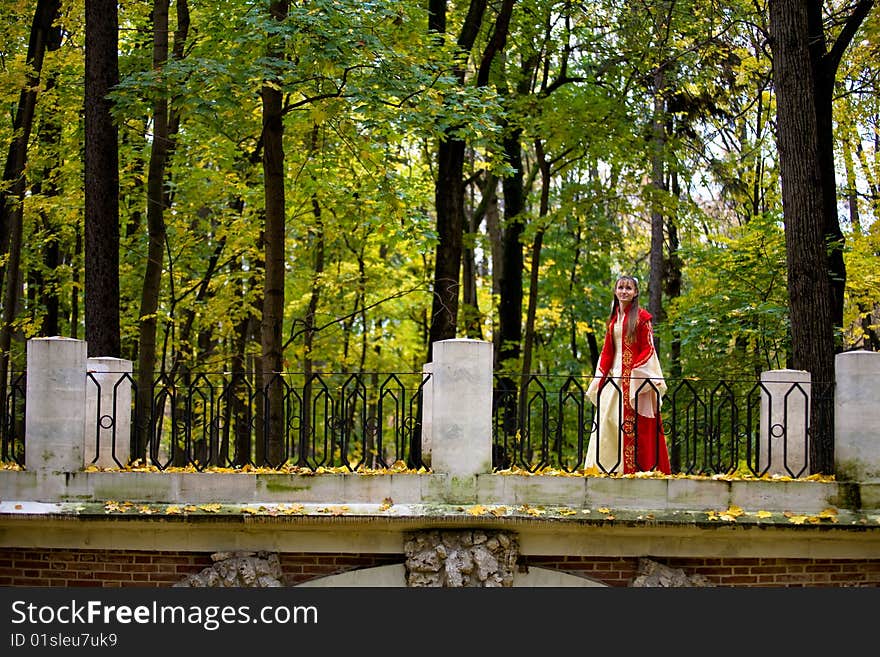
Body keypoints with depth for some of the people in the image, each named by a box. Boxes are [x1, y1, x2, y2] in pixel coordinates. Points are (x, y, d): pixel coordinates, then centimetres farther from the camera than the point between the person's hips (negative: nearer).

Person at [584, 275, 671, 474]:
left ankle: (633, 467, -11)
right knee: (608, 420, 1)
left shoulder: (641, 317, 0)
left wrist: (635, 372, -16)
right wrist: (600, 379, 9)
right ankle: (608, 467, 4)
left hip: (635, 378, -6)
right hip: (615, 376, 6)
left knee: (632, 425, -10)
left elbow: (648, 349, -5)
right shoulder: (613, 318, 17)